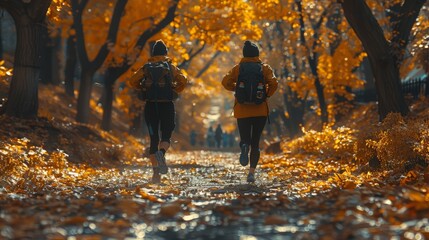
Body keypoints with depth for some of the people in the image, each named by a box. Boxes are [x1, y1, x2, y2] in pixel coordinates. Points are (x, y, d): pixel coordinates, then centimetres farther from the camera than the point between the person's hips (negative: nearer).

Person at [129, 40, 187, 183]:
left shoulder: (146, 68, 8)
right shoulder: (170, 67, 5)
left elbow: (133, 81, 0)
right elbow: (183, 80, -7)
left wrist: (143, 88, 14)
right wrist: (175, 91, 8)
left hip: (150, 105, 2)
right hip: (166, 105, -2)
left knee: (153, 138, 6)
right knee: (166, 136, 4)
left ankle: (156, 172, 0)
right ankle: (161, 153, -32)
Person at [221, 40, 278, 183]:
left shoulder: (238, 68, 3)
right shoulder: (265, 68, 2)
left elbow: (226, 82, -8)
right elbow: (273, 83, -13)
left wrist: (236, 88, 10)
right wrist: (267, 95, 4)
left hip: (242, 111, 0)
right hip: (260, 111, 0)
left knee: (245, 139, 9)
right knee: (255, 142, 10)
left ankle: (244, 146, -29)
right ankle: (252, 172, -3)